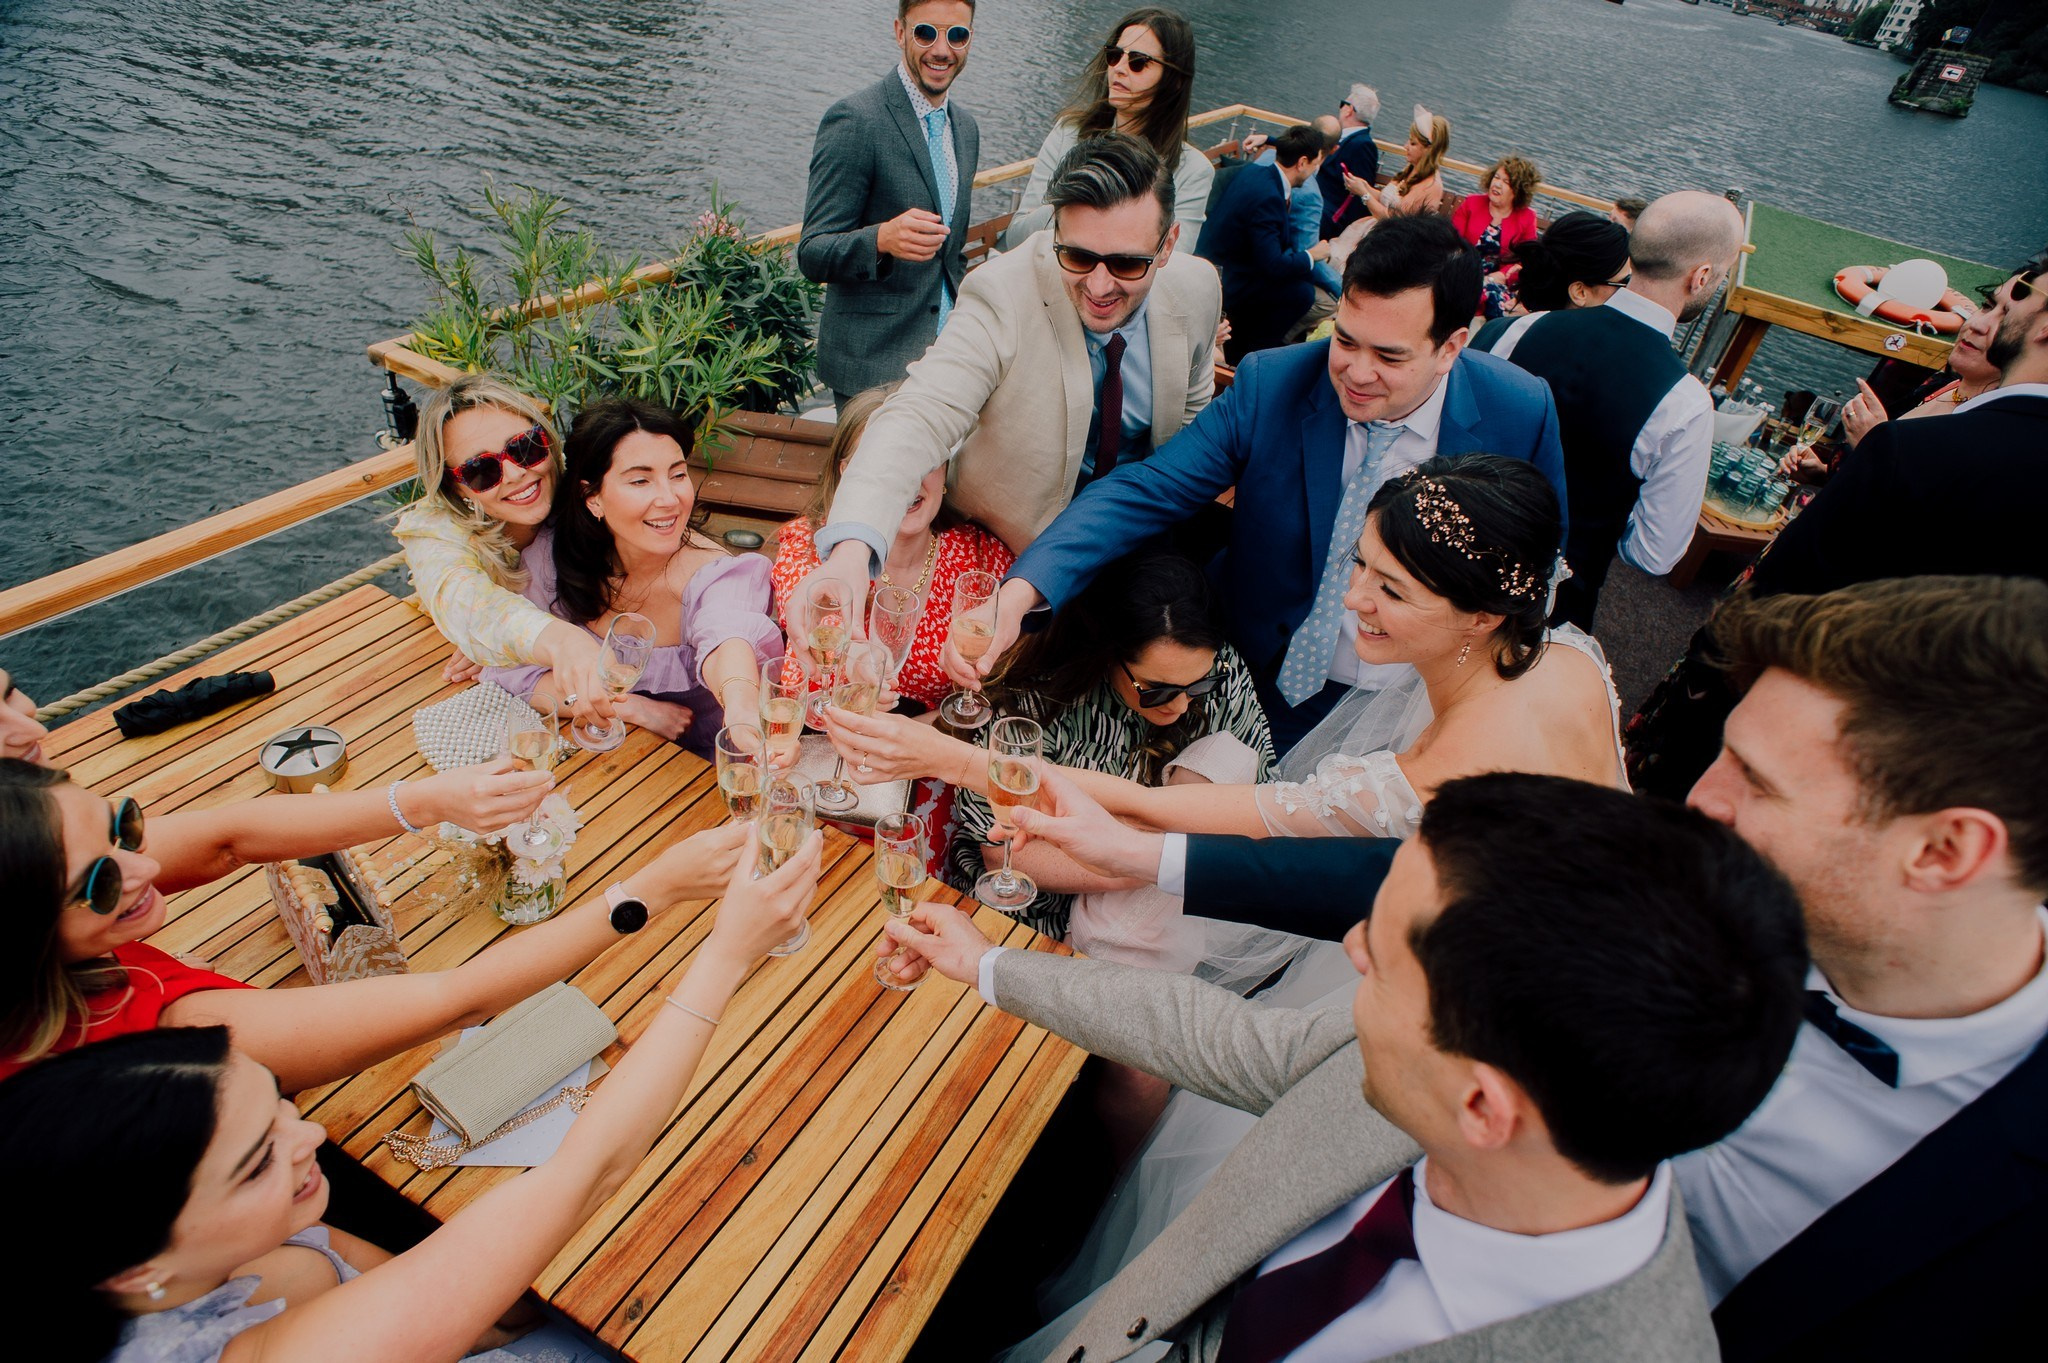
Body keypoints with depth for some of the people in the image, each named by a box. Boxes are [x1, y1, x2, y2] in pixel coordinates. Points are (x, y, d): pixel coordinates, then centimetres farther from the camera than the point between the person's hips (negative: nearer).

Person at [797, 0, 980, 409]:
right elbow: (812, 254, -15)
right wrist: (882, 239, -33)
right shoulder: (853, 121, -11)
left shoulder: (966, 128, 13)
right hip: (873, 365, -6)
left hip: (951, 359, 7)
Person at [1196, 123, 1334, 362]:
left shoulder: (1253, 171, 6)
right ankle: (1244, 355, 2)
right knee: (1302, 292, -14)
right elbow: (1273, 266, -26)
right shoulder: (1267, 197, -24)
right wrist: (1311, 255, -8)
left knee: (1303, 272, 11)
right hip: (1221, 287, -10)